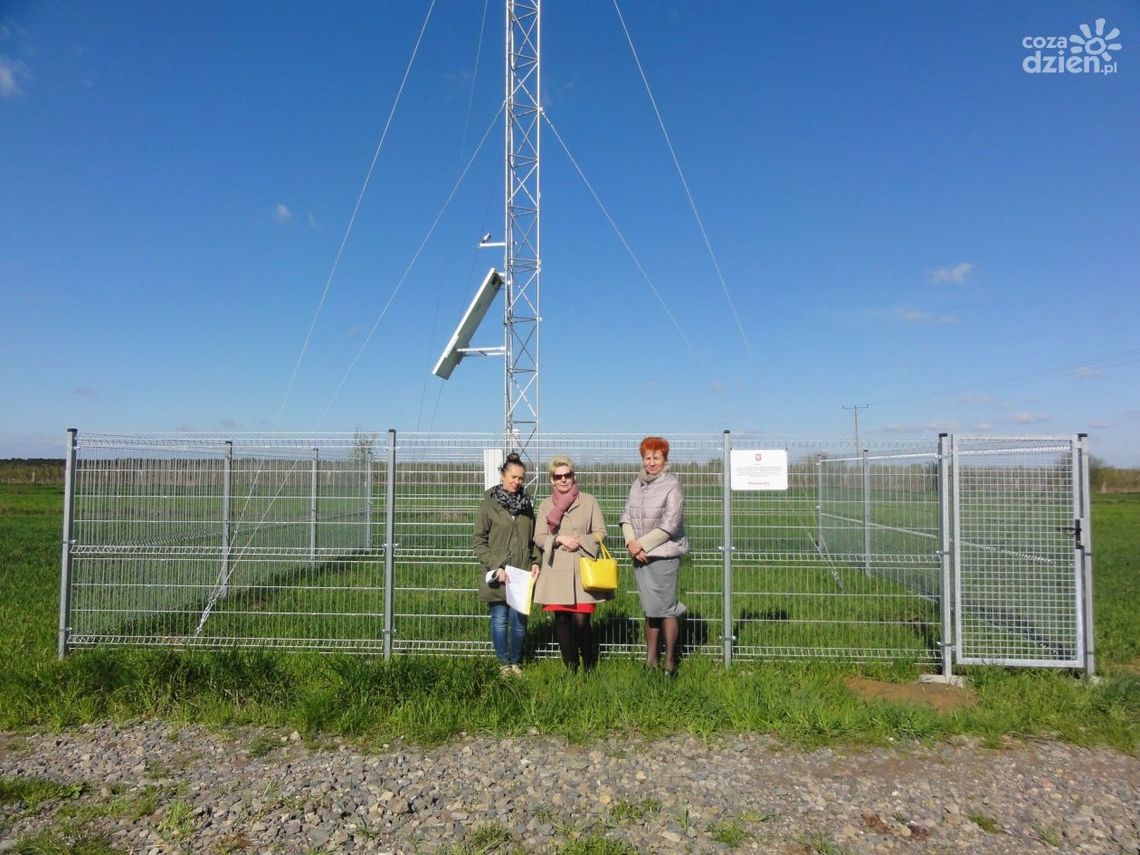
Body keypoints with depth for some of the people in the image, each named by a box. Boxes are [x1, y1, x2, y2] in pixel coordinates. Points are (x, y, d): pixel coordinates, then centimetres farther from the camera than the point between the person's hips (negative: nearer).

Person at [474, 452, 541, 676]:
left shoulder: (526, 504, 11)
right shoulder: (488, 505, -3)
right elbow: (479, 541, -4)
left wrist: (535, 562, 3)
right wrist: (494, 567, -12)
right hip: (497, 575, -3)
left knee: (519, 620, 5)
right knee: (500, 620, 5)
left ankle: (516, 662, 22)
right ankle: (503, 664, 20)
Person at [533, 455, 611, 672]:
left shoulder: (589, 501, 6)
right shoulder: (546, 504, 10)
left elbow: (601, 533, 4)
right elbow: (538, 538, 5)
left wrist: (579, 541, -10)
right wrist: (560, 539, -11)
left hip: (583, 570, -2)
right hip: (557, 571, 2)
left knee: (581, 620, -7)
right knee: (561, 619, 4)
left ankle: (589, 666, 13)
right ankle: (570, 667, 18)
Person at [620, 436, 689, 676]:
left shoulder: (672, 486, -10)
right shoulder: (637, 484, 9)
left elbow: (670, 526, -15)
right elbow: (627, 516, 9)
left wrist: (641, 544, -12)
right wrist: (631, 542, -7)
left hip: (664, 555, -6)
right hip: (640, 556, 6)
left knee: (666, 608, -1)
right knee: (650, 609, 14)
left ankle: (670, 663, 10)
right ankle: (651, 660, 23)